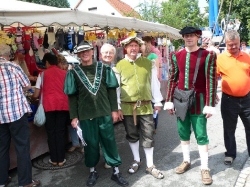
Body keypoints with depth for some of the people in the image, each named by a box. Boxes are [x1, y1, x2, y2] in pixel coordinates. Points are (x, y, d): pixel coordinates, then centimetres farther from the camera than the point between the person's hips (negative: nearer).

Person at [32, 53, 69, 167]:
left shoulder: (43, 74, 6)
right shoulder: (64, 73, 12)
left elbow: (36, 95, 5)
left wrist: (31, 97, 26)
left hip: (49, 105, -2)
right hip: (63, 104, 2)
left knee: (51, 132, 9)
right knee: (60, 132, 8)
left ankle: (54, 159, 16)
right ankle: (61, 159, 12)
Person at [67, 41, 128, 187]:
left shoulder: (103, 68, 3)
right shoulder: (74, 72, 1)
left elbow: (111, 90, 4)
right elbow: (72, 96, 1)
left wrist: (114, 110, 0)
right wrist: (74, 116, -2)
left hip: (105, 112, 1)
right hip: (85, 114, 0)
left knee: (109, 141, 8)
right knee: (90, 143, 10)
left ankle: (116, 171, 22)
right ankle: (93, 171, 28)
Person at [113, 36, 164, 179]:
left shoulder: (148, 63, 4)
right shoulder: (119, 65, -1)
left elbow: (154, 83, 7)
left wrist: (157, 101, 6)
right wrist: (117, 107, -2)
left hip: (145, 106, 1)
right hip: (127, 107, 0)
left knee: (148, 136, 6)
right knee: (132, 135, 14)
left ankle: (150, 166, 22)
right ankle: (137, 160, 35)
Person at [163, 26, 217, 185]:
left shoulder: (208, 55, -5)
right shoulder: (176, 56, 5)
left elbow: (211, 81, -7)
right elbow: (172, 79, 7)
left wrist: (210, 105, -11)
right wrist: (169, 101, 5)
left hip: (198, 101, -3)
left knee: (201, 135, 4)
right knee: (183, 133, 14)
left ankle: (205, 168, 17)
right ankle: (186, 161, 32)